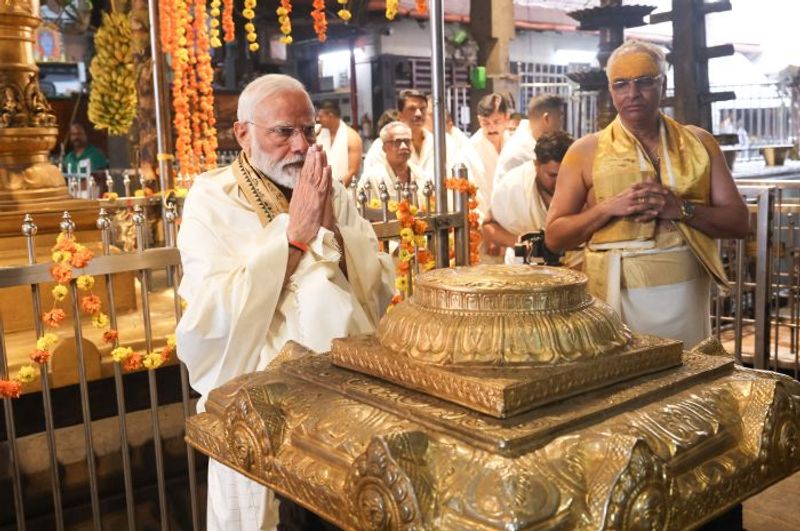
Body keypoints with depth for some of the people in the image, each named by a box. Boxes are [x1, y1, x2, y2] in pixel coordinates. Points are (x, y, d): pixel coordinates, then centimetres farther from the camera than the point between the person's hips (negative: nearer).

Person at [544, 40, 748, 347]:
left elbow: (738, 223, 5)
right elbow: (554, 236, 0)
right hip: (614, 298, -2)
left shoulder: (699, 143, 8)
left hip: (686, 296, 2)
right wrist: (609, 208, -14)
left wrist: (682, 209, -12)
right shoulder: (586, 152, 3)